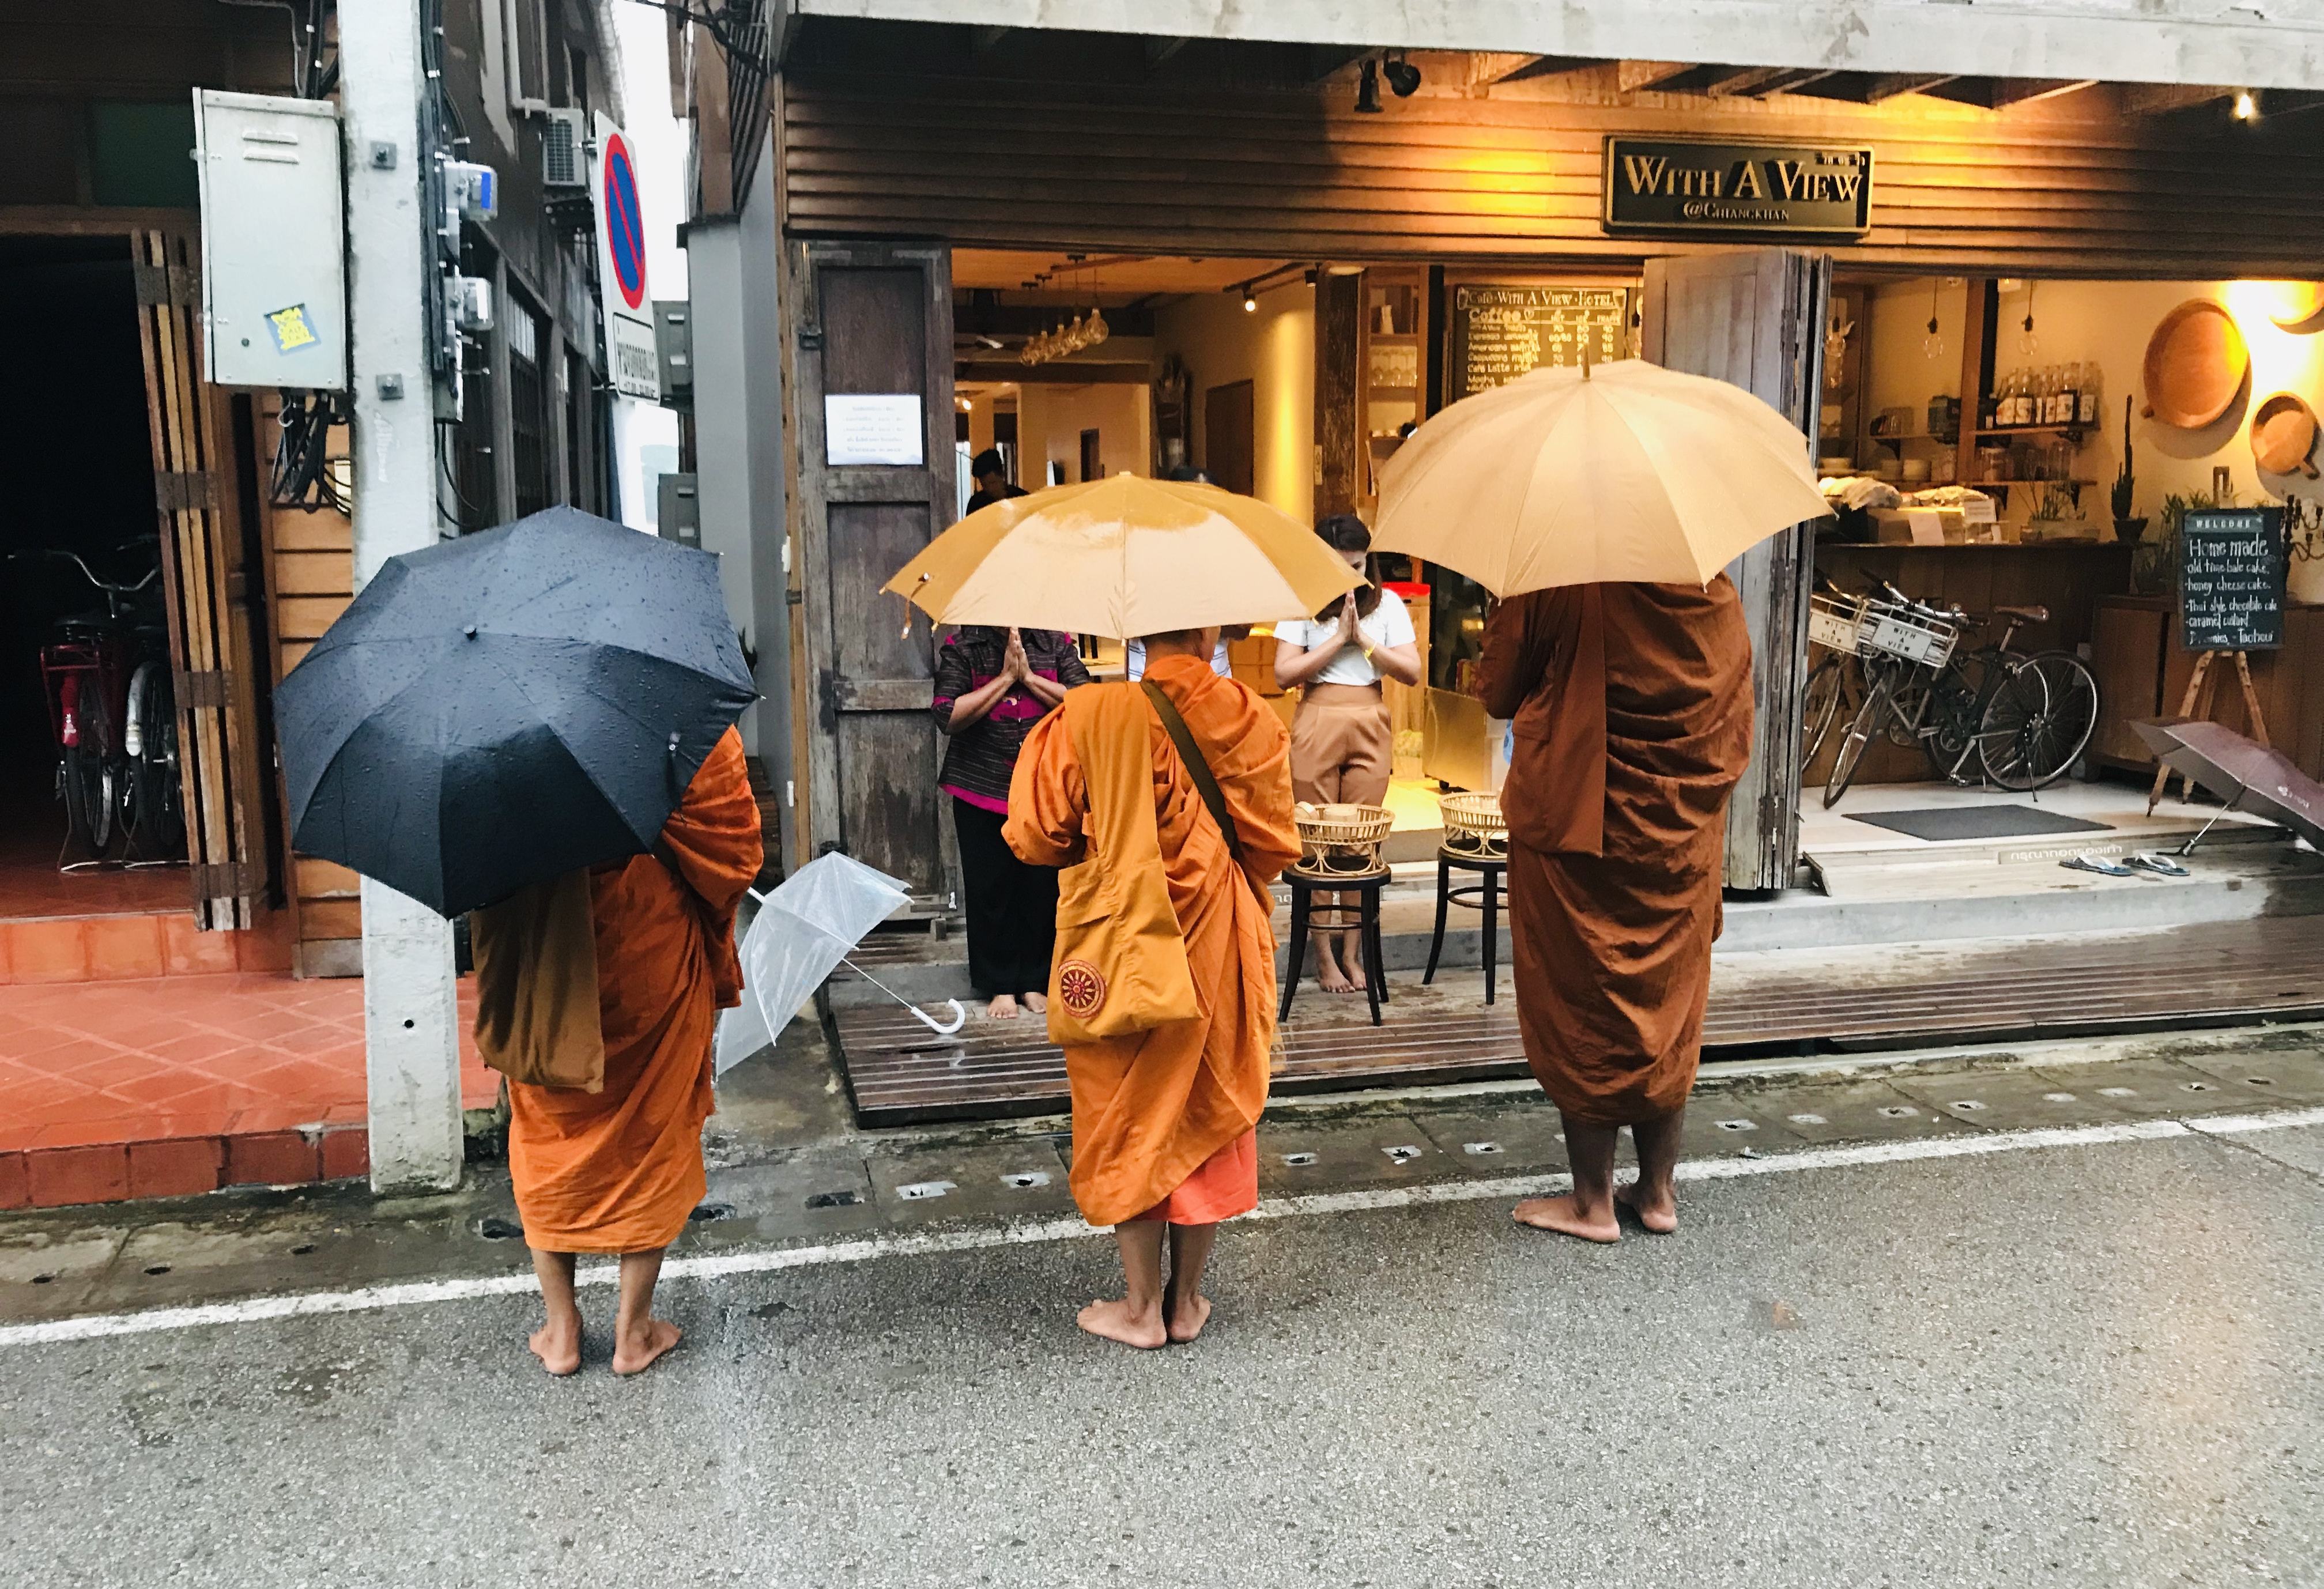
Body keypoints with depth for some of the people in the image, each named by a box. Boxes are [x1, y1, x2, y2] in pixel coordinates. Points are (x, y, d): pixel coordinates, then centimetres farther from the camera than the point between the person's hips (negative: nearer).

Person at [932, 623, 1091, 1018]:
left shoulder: (1056, 642, 3)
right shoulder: (961, 646, -1)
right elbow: (948, 716, -12)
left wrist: (1029, 676, -14)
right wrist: (1005, 678, -13)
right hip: (982, 792, -1)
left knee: (1043, 886, 5)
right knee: (989, 889, 4)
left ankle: (1034, 982, 19)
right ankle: (1000, 987, 17)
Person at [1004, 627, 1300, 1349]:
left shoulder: (1087, 714, -12)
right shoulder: (1247, 717, -9)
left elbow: (1036, 834, -8)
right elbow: (1273, 843, -4)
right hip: (1217, 941, 2)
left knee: (1126, 1117, 11)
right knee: (1207, 1109, 14)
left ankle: (1142, 1306, 20)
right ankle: (1187, 1300, 25)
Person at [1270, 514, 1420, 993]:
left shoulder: (1387, 604, 6)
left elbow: (1411, 672, -1)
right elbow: (1284, 674, -8)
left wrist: (1362, 638, -8)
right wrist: (1339, 637, -10)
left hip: (1370, 726, 2)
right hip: (1317, 724, -1)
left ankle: (1352, 951, 9)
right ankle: (1324, 956, 5)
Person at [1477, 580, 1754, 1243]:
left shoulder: (1554, 584, -17)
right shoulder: (1717, 598, -1)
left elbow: (1497, 691, -5)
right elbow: (1736, 733, 8)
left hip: (1575, 832, -5)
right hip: (1683, 843, 5)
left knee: (1581, 1016, 6)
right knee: (1669, 1017, 15)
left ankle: (1593, 1201, 14)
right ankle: (1658, 1191, 25)